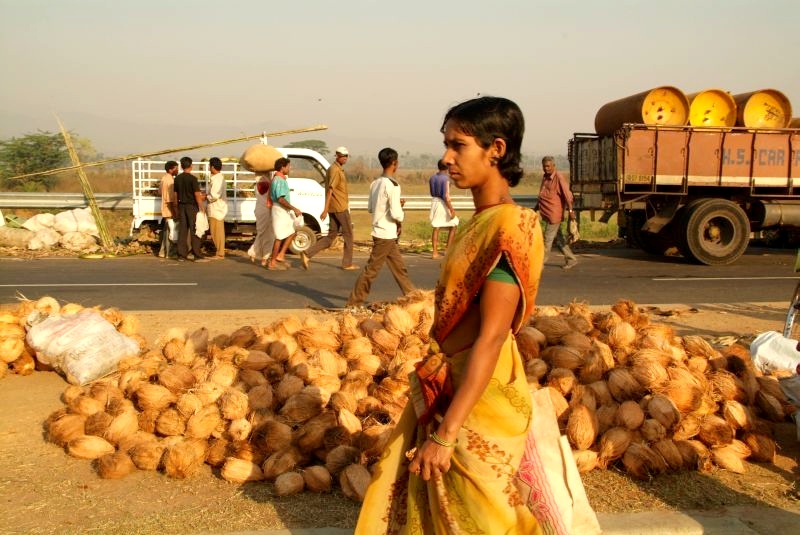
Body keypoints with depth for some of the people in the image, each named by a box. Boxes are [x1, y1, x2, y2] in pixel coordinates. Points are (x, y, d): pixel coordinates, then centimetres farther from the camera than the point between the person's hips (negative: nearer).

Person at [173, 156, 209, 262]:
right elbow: (197, 195, -14)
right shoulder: (192, 178, -12)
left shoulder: (177, 179, 6)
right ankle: (197, 255, -4)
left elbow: (176, 194, 11)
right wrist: (201, 207, -7)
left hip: (182, 206, 6)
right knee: (194, 231, -4)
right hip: (191, 206, -5)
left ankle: (181, 255, 7)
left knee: (182, 230, 7)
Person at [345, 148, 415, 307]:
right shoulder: (392, 185, -18)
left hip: (383, 233, 9)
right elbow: (395, 214, -22)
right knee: (371, 270, -2)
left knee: (399, 267, 15)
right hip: (386, 234, -9)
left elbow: (370, 207, 13)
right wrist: (401, 216, 0)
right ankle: (354, 302, 3)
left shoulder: (375, 183, 6)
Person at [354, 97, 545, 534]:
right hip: (447, 389, 8)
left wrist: (446, 432, -23)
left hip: (478, 400, -8)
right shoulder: (479, 221, 7)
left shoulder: (509, 228, -20)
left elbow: (491, 338, -24)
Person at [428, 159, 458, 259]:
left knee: (436, 228, 6)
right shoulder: (446, 178, -16)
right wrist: (452, 209, -18)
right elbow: (446, 196, -21)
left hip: (434, 202, 6)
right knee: (453, 226, 11)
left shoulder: (432, 178, 5)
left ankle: (435, 252, 2)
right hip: (444, 204, -6)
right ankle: (448, 248, 6)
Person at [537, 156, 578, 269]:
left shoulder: (559, 178, -13)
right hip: (547, 213, 9)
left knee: (548, 238, -3)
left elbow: (567, 194, -18)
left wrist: (570, 210, -23)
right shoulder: (545, 177, 13)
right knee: (558, 238, 12)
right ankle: (571, 259, 21)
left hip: (554, 214, -9)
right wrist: (536, 207, 23)